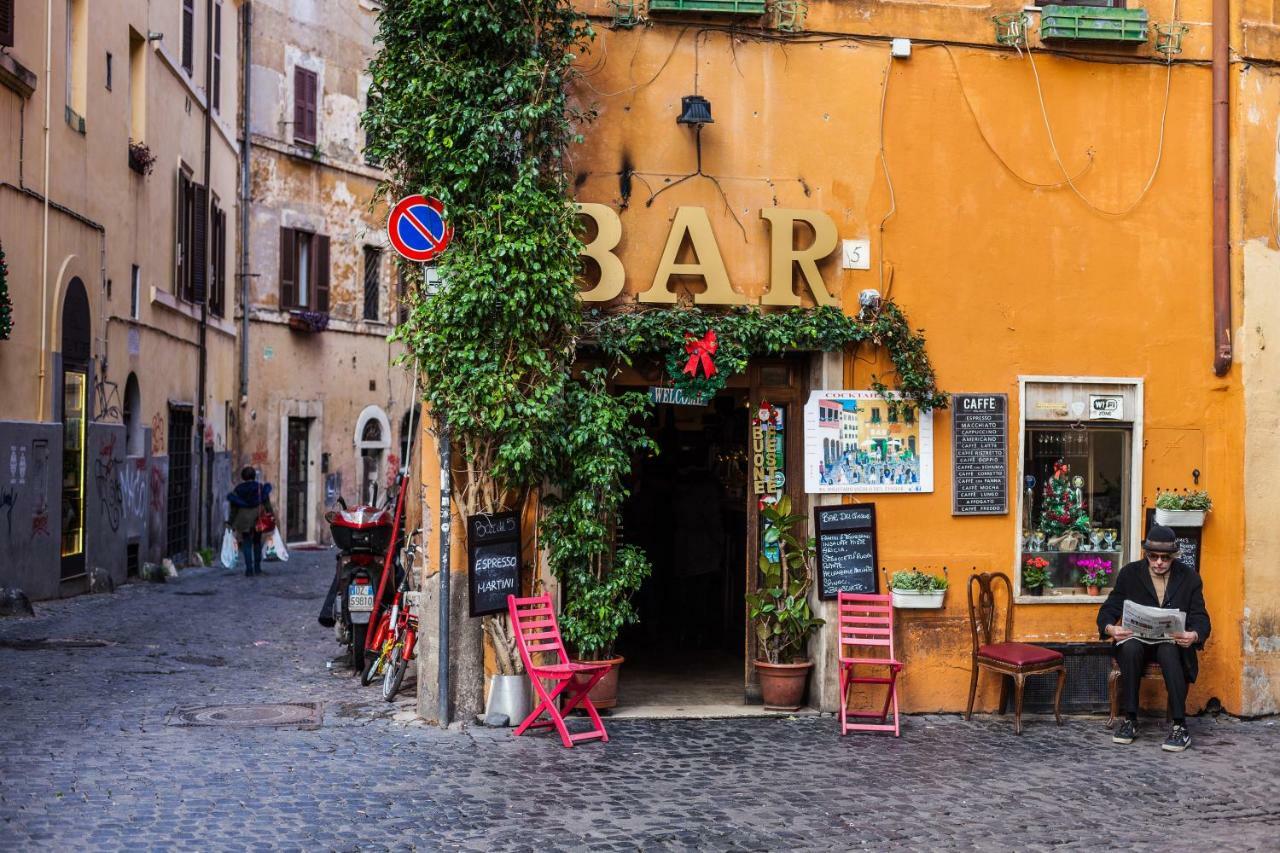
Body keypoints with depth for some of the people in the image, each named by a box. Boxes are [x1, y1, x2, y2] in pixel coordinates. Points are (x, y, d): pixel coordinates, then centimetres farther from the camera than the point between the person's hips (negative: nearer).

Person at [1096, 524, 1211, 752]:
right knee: (1129, 648, -35)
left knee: (1169, 651, -37)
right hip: (1137, 641, 1)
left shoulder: (1189, 577, 3)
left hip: (1173, 643, -1)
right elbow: (1108, 610, -1)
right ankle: (1129, 720, -25)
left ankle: (1180, 727, -33)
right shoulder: (1129, 574, 3)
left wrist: (1194, 635, -29)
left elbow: (1201, 618, -3)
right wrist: (1110, 628, -26)